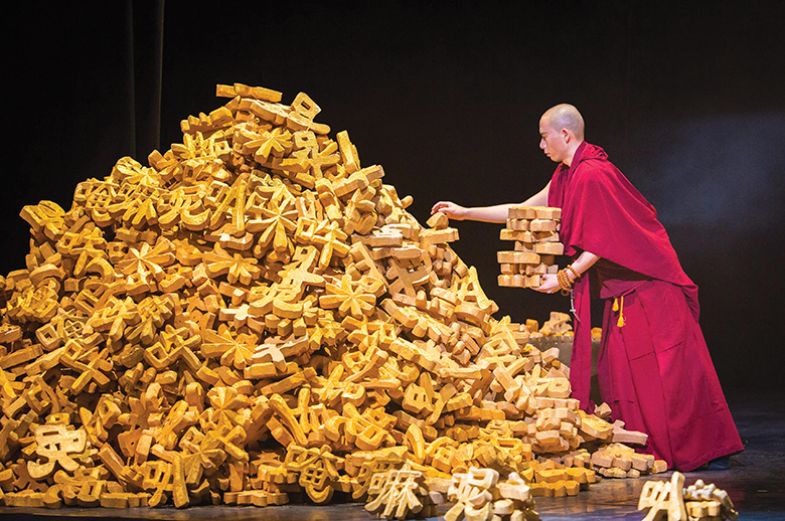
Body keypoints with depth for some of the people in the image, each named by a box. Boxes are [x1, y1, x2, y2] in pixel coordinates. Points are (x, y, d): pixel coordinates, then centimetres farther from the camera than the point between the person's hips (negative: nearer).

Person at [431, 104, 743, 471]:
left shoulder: (592, 175, -19)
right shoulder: (568, 176, 11)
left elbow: (601, 244, -19)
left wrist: (566, 277, -17)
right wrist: (464, 213, 18)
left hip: (648, 285, -10)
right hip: (623, 288, 10)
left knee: (670, 368, -7)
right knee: (622, 369, 6)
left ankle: (712, 448, 0)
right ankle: (651, 451, 9)